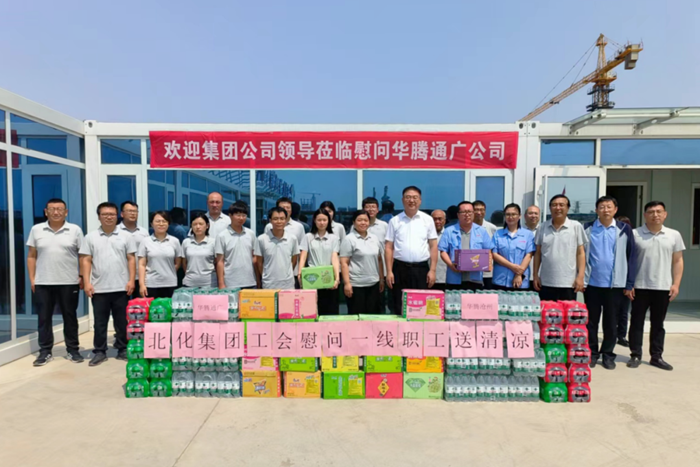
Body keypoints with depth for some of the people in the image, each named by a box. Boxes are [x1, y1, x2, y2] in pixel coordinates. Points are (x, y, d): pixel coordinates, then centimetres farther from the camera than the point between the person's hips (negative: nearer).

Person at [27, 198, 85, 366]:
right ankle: (45, 351, 20)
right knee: (44, 318, 8)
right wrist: (32, 278, 2)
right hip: (43, 283, 2)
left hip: (69, 282, -1)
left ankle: (73, 350, 17)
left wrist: (82, 276, -6)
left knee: (70, 317, 7)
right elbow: (32, 256, 8)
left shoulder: (75, 230, 0)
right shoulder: (36, 230, 5)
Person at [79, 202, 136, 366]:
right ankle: (100, 352, 20)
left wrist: (131, 280, -5)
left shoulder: (126, 236, 4)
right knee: (100, 322, 9)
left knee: (122, 321, 8)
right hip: (99, 288, 0)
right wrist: (87, 283, -6)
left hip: (121, 288, 0)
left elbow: (131, 259, 3)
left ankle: (123, 350, 19)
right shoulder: (90, 237, 5)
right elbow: (85, 261, 2)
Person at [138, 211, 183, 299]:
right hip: (151, 284, 0)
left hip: (170, 284, 1)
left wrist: (168, 273, 3)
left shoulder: (175, 241, 4)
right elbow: (142, 265, 1)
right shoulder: (146, 242, 3)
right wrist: (142, 284, -6)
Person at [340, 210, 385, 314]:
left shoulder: (374, 239, 11)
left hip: (374, 284, 5)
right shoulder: (349, 239, -6)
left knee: (373, 314, 10)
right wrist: (347, 283, -17)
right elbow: (344, 263, -10)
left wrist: (381, 279, 14)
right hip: (356, 284, -5)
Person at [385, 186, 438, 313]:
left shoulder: (428, 220, 5)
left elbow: (433, 246, 4)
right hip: (400, 268, 0)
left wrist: (432, 270, -3)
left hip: (421, 268, 0)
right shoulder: (394, 221, 4)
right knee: (400, 307, 6)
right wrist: (389, 271, -3)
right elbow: (389, 248, 3)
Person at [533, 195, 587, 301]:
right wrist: (535, 275, 4)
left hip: (568, 284, -2)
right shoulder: (543, 227, 5)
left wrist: (580, 277, -7)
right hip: (546, 283, 2)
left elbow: (581, 253, 0)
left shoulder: (576, 226, -1)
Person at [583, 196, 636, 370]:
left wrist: (629, 283, -2)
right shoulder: (587, 229, 1)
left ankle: (608, 354, 23)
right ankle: (592, 353, 21)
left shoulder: (624, 229, 2)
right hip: (592, 283, 0)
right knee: (591, 320, 9)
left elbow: (631, 257, 2)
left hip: (615, 284, 0)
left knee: (611, 321, 10)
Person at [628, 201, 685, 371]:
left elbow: (677, 261, 8)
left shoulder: (674, 235, 5)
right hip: (639, 286, -2)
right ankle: (636, 355, 15)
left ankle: (657, 357, 22)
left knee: (658, 324, 11)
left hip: (663, 287, 2)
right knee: (637, 322, 5)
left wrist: (676, 284, 0)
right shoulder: (634, 234, -2)